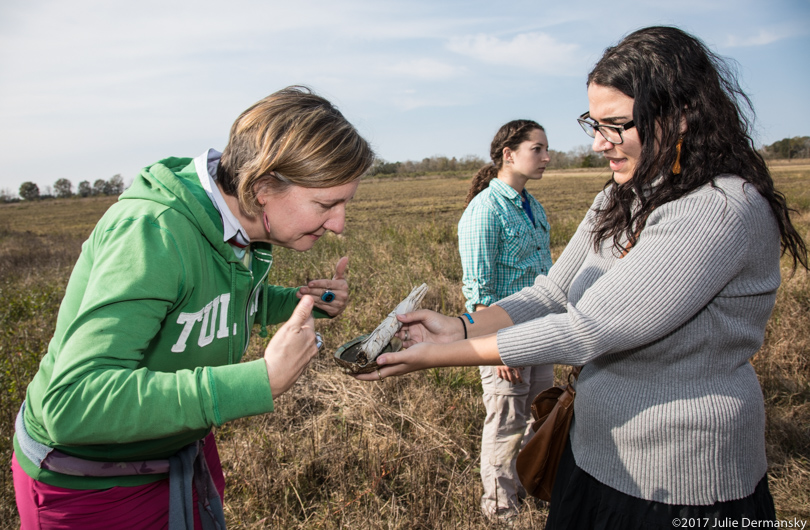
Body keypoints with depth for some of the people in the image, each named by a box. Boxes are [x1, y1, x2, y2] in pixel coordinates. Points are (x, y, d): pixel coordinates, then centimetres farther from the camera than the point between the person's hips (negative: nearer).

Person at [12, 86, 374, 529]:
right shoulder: (153, 232, -33)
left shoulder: (241, 230, -9)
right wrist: (262, 381, -45)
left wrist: (305, 302, -8)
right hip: (88, 486, -6)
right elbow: (72, 404, -39)